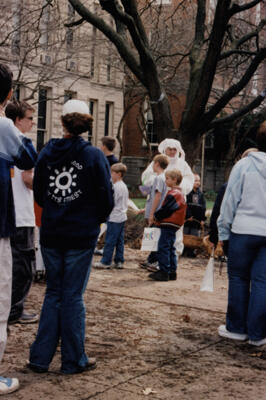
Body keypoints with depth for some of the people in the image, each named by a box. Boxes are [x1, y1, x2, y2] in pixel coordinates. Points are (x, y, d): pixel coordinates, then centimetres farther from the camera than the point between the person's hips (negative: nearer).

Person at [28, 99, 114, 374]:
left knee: (53, 293, 14)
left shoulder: (47, 153, 2)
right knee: (72, 296, 4)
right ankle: (73, 360, 14)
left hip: (51, 234, 3)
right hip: (82, 235, -3)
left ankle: (40, 357, 16)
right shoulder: (93, 156, -9)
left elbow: (38, 194, 8)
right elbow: (106, 196, -6)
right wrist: (98, 219, 13)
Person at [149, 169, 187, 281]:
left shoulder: (173, 194, -16)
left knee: (163, 248, -6)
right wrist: (158, 216, 10)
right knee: (170, 249, 14)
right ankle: (172, 272, 18)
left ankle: (164, 272, -5)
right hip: (174, 225, 10)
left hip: (168, 225, -10)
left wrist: (155, 215, -3)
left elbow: (165, 210, -19)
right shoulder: (179, 193, 16)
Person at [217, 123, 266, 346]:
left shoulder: (244, 165, -5)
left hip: (244, 230, -2)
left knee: (239, 279, 10)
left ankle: (237, 328, 16)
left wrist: (223, 232, 3)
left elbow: (230, 200, -4)